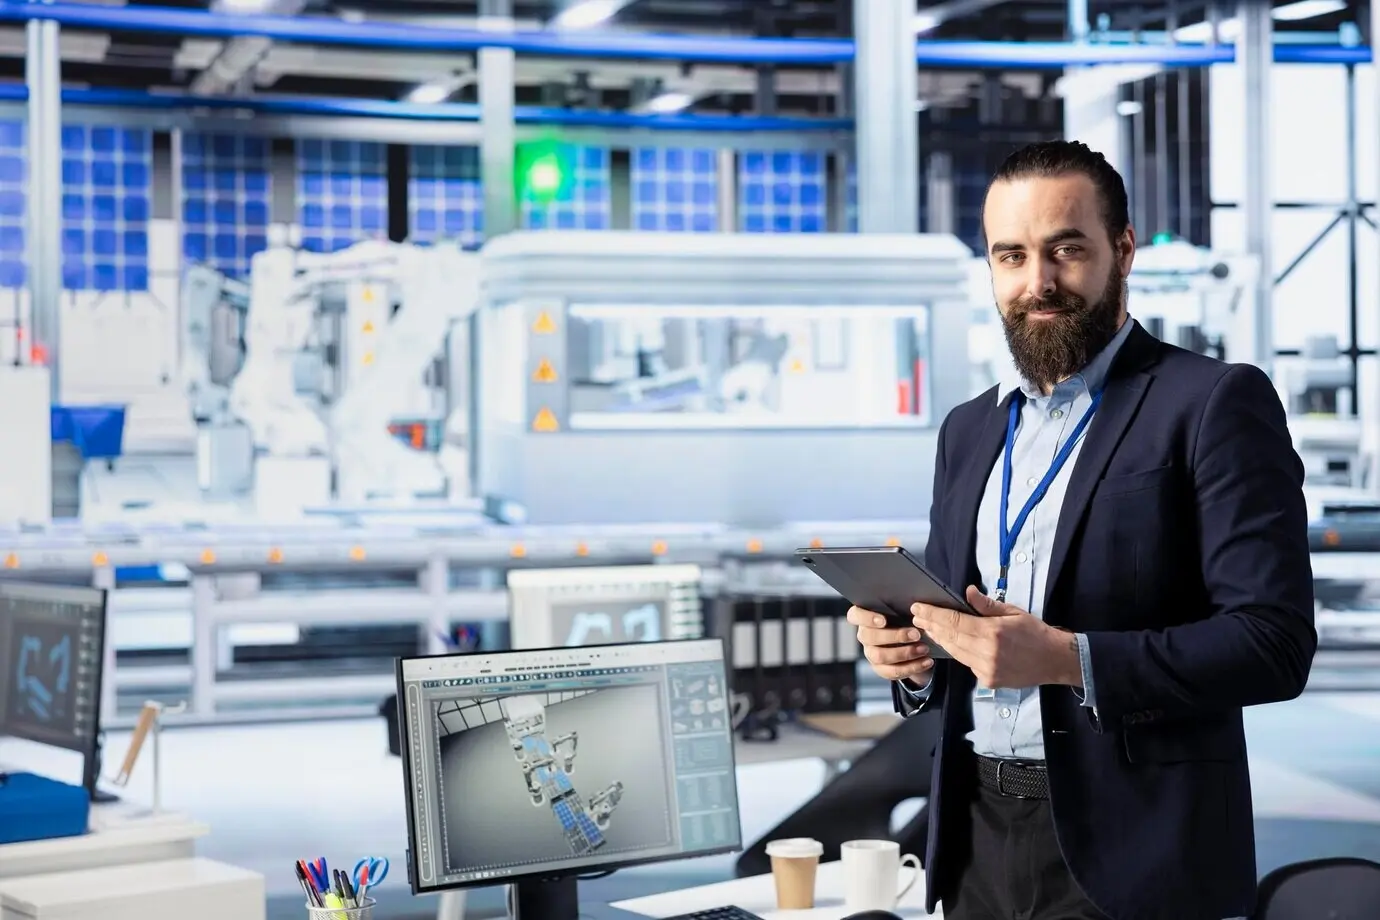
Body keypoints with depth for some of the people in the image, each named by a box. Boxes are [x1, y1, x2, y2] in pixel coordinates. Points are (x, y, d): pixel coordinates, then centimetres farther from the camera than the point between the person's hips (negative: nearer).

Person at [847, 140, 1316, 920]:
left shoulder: (1214, 404, -7)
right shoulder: (970, 430, 13)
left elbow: (1274, 641, -15)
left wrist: (1068, 659, -24)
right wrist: (909, 649, -4)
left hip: (1128, 851, -6)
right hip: (978, 837, 6)